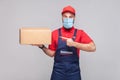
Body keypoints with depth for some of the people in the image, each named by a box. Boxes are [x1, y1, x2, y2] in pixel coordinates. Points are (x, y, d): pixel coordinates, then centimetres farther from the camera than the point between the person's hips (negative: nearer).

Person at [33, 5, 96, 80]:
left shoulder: (80, 33, -1)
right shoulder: (55, 33, 4)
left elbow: (93, 48, -13)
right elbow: (52, 53, 9)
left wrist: (74, 44, -19)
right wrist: (42, 47, -8)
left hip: (74, 72, -1)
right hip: (58, 71, 1)